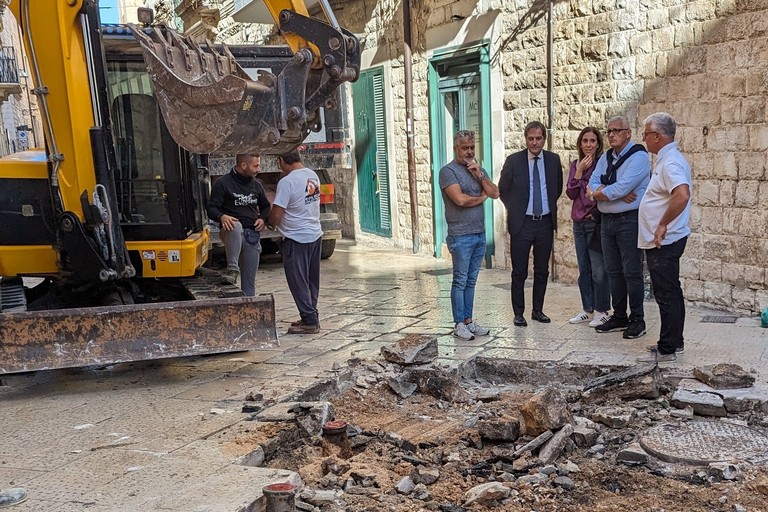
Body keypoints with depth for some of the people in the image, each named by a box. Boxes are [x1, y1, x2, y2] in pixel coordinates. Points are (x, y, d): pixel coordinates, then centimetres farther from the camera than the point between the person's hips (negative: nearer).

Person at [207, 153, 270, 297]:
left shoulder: (256, 185, 13)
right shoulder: (223, 183, -3)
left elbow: (265, 206, 25)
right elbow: (211, 208, -5)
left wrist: (263, 219, 3)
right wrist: (222, 217, -27)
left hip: (252, 235, 5)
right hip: (232, 231, -4)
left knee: (249, 281, 3)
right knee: (236, 226, -41)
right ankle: (232, 269, -36)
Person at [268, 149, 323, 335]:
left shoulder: (286, 182, -20)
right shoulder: (313, 175, 5)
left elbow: (276, 215, -19)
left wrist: (270, 222, 3)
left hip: (296, 239, -8)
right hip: (315, 235, 8)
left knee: (298, 282, 1)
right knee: (312, 281, 16)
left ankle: (310, 321, 3)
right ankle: (311, 317, 25)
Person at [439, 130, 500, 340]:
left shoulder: (478, 169, 15)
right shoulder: (448, 171, -7)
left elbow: (495, 193, 7)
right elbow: (460, 199, -19)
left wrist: (480, 175, -5)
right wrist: (481, 198, -2)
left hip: (480, 234, 7)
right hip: (461, 236, -6)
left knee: (471, 281, 11)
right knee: (460, 281, -1)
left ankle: (469, 321, 18)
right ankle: (459, 325, 7)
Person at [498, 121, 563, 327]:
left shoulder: (553, 160, 4)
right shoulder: (513, 161, -4)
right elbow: (503, 189, 5)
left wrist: (550, 206, 12)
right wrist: (515, 209, 3)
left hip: (546, 223, 3)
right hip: (522, 223, -3)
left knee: (542, 271, 10)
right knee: (519, 272, 2)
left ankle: (538, 310, 23)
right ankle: (518, 313, 11)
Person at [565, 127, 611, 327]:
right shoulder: (575, 165, 10)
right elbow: (570, 193, 1)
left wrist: (596, 212, -9)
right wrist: (579, 171, -7)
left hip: (596, 221, -6)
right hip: (579, 222, 6)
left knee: (599, 270, -3)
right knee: (583, 269, 12)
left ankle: (601, 311, 8)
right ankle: (587, 309, 22)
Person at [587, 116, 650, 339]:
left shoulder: (638, 157, -10)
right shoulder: (606, 158, 13)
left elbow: (622, 187, -21)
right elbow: (592, 185, 2)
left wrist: (598, 192, -5)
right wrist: (616, 193, -14)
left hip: (629, 220, -7)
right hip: (607, 220, 7)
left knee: (632, 272, -2)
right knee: (613, 271, 12)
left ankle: (637, 320, 7)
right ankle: (619, 317, 22)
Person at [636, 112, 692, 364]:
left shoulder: (670, 162, -18)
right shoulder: (667, 159, 14)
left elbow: (682, 195, -35)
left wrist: (662, 225, -27)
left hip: (663, 241, -11)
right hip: (662, 240, 11)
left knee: (666, 294, -3)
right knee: (671, 293, 17)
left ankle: (666, 350, 4)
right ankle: (675, 342, 28)